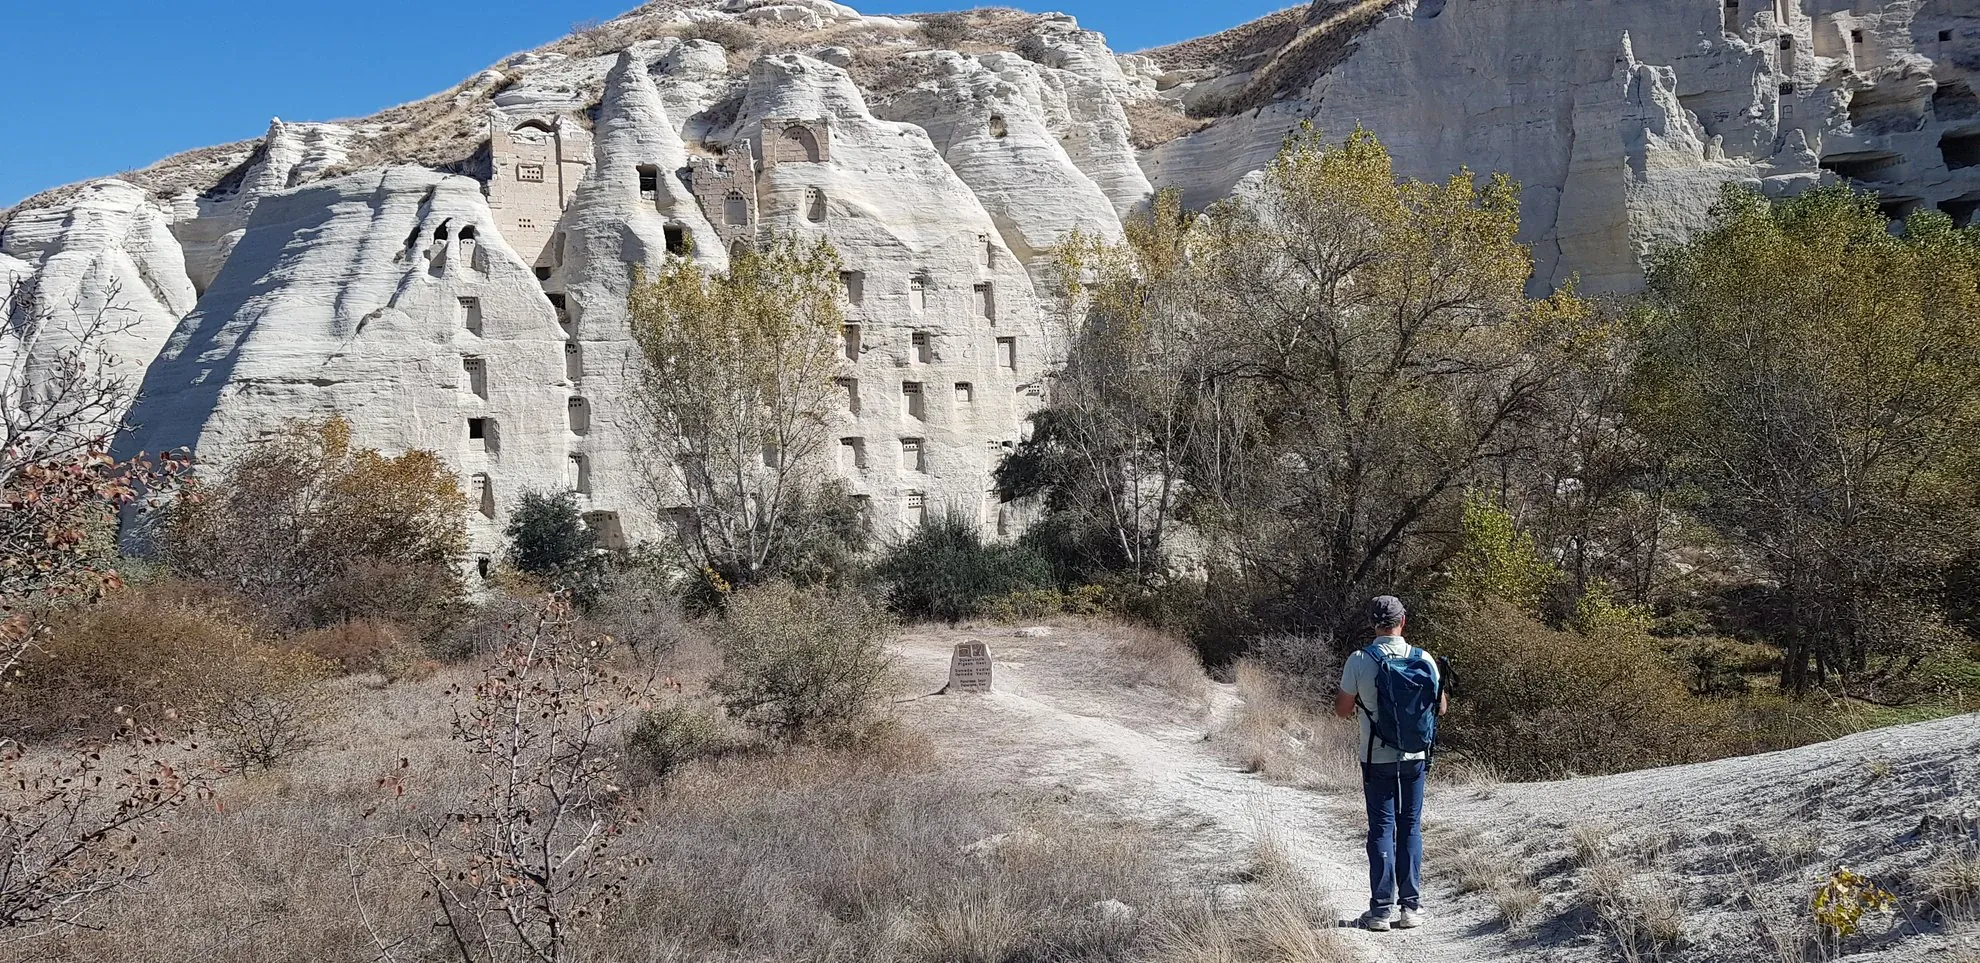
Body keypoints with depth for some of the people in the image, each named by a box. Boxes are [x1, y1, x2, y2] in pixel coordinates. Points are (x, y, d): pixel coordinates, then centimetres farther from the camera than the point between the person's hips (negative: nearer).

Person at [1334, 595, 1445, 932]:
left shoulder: (1360, 661, -12)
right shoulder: (1424, 660, -5)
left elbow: (1343, 710, -3)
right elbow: (1441, 707, 7)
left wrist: (1347, 691, 18)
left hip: (1377, 761, -2)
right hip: (1416, 759, 2)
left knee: (1382, 829, 5)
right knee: (1410, 828, 11)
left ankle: (1382, 909, 3)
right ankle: (1410, 907, 12)